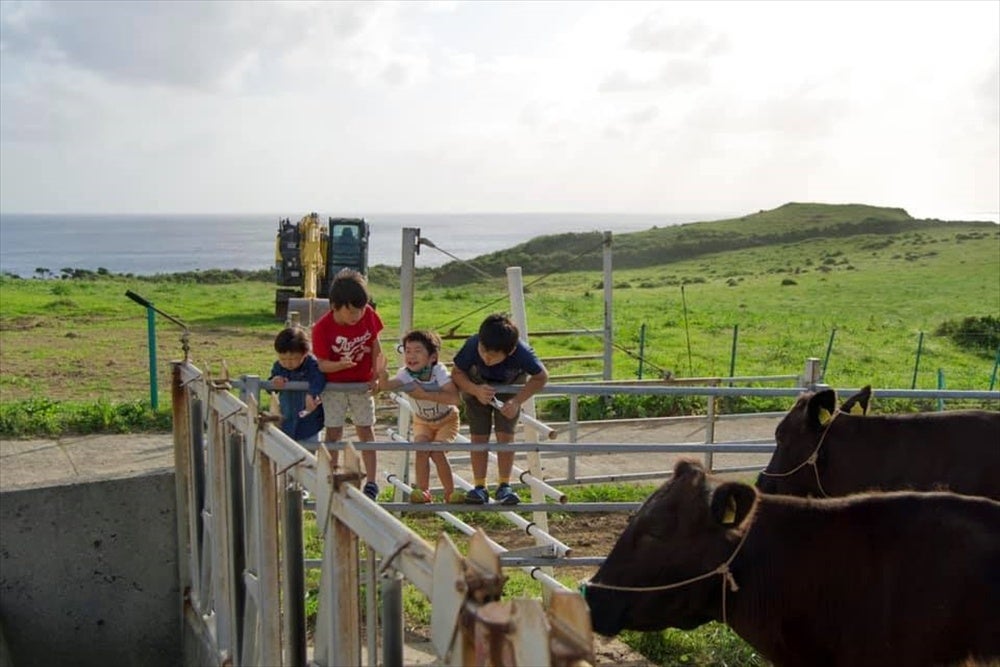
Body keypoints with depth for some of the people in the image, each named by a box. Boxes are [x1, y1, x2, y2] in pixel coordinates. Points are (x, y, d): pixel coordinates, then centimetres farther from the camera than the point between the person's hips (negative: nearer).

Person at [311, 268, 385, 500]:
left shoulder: (368, 315, -14)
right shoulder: (322, 328, -23)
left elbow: (375, 348, -2)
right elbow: (322, 364, -19)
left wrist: (376, 377, -10)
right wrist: (340, 365, -39)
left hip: (362, 384, 2)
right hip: (334, 386, -2)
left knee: (366, 431, 7)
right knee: (333, 433, 3)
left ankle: (371, 482, 12)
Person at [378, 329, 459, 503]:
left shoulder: (439, 371, -30)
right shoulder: (406, 374, -22)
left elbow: (454, 398, -44)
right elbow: (385, 385, -42)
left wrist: (425, 395, -45)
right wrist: (382, 371, -63)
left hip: (447, 419, -3)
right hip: (422, 421, 3)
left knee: (437, 452, -18)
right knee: (421, 449, -20)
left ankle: (450, 494, -1)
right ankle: (422, 491, -6)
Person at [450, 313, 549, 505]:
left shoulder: (521, 353, -39)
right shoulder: (472, 346, -38)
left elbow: (541, 376, -23)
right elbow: (456, 372, -23)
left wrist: (517, 401, -32)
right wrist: (476, 390, -41)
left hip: (509, 388, -1)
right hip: (477, 387, 1)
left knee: (505, 435, -8)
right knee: (478, 437, -3)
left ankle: (504, 486, 5)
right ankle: (480, 487, 6)